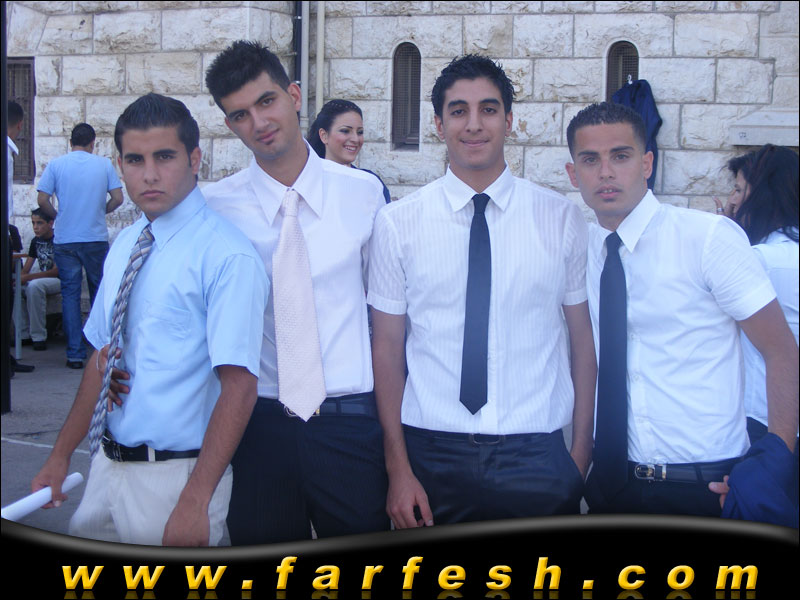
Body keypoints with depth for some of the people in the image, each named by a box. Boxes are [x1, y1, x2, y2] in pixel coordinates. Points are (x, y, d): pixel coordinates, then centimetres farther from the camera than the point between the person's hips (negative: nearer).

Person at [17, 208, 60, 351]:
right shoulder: (36, 241, 9)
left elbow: (57, 271, -21)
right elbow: (26, 269, 7)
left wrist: (27, 277, -27)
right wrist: (18, 277, -18)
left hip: (60, 280, -8)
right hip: (42, 279, 8)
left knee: (34, 285, -36)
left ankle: (39, 337, -30)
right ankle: (24, 334, -9)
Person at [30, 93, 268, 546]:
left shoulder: (227, 256, -15)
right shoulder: (125, 247, 8)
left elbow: (239, 386, -20)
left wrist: (195, 502, -24)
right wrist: (62, 456, 15)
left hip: (177, 475, -7)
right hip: (109, 468, 7)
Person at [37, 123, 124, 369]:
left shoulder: (55, 165, 1)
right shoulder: (104, 165, 2)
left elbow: (42, 200, -5)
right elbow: (117, 198, -1)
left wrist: (58, 216, 12)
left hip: (66, 240, 0)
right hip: (96, 239, 0)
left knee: (70, 294, 4)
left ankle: (75, 354, 1)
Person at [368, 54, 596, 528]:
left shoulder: (562, 218, 2)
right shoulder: (397, 223, 0)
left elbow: (583, 340, 3)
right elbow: (387, 348, 0)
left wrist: (582, 452, -1)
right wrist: (398, 468, -3)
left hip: (536, 458, 0)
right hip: (433, 457, 0)